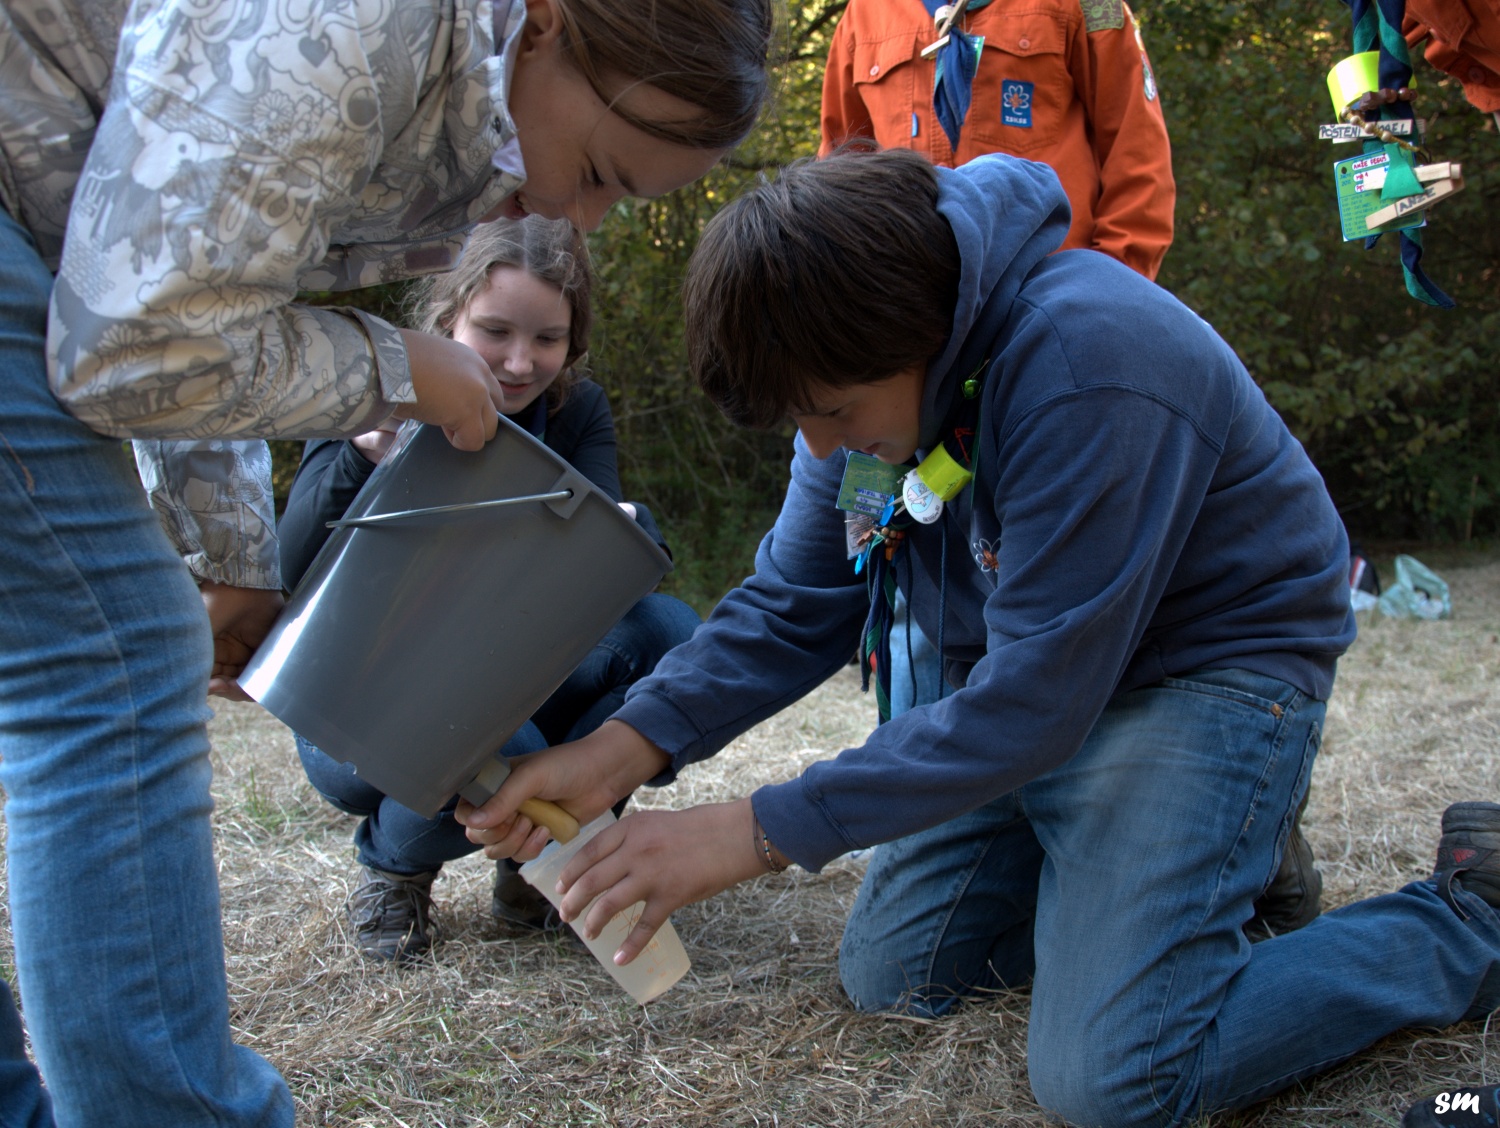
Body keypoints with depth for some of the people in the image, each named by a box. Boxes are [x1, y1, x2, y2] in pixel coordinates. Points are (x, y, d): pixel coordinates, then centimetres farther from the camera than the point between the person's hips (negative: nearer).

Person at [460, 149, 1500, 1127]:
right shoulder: (864, 363, -7)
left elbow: (1036, 701, -31)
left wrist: (754, 834, -30)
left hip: (1212, 667, -8)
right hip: (1025, 667, 8)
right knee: (892, 974, 10)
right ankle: (1209, 856, 24)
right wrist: (624, 749, -20)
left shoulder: (1083, 369, -33)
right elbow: (793, 607, -4)